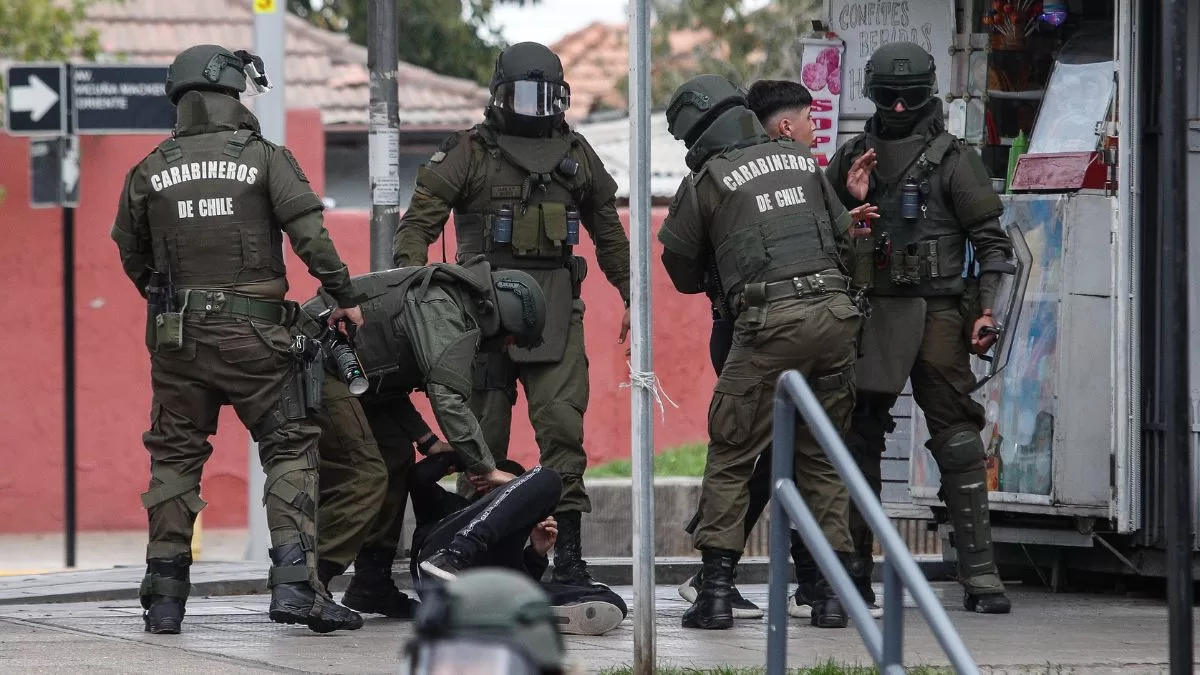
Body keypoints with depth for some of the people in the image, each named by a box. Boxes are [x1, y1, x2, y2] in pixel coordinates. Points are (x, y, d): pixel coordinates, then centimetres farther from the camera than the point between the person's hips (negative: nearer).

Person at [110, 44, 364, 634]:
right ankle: (294, 583, -11)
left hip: (175, 335, 3)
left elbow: (131, 254, 15)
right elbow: (309, 232, -10)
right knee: (290, 449, 2)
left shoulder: (150, 171, 7)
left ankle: (164, 599, 11)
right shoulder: (265, 159, -3)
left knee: (174, 458, 11)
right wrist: (343, 296, -3)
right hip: (252, 334, -3)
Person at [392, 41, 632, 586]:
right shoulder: (470, 152, 4)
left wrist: (632, 297, 22)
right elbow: (420, 219, -2)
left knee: (562, 421, -10)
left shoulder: (576, 155, 16)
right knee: (485, 430, 1)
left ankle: (568, 551, -10)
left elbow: (609, 233, 25)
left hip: (555, 312, 2)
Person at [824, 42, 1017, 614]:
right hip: (867, 311, 4)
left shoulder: (952, 158, 0)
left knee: (957, 439, -8)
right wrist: (852, 201, -4)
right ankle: (853, 571, 15)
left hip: (935, 314, -4)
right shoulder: (851, 158, 12)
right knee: (857, 438, 6)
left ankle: (979, 573, -9)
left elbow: (991, 240, -1)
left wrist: (986, 311, -11)